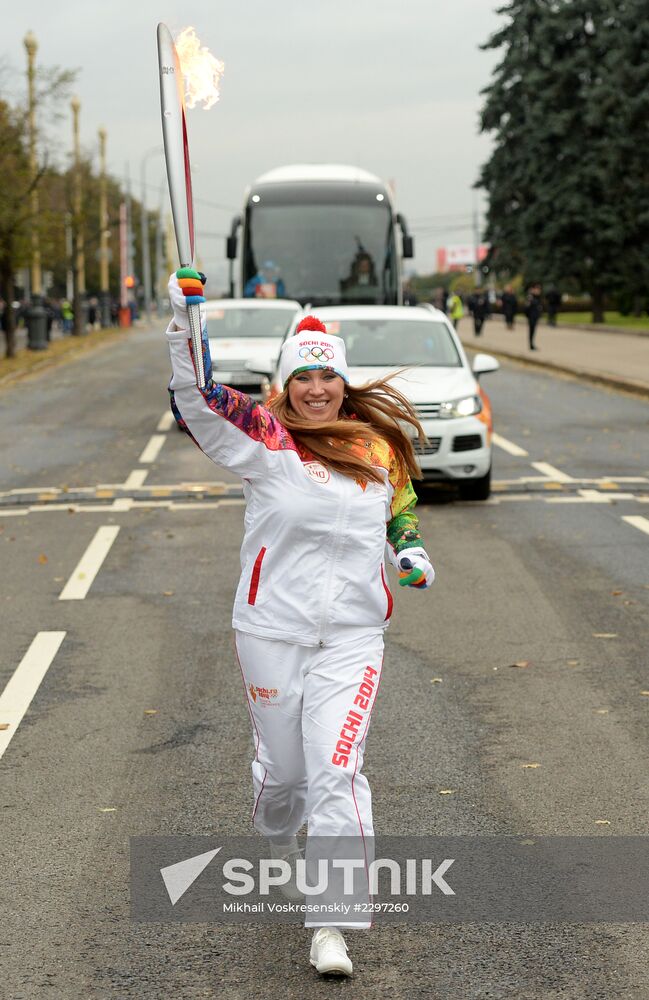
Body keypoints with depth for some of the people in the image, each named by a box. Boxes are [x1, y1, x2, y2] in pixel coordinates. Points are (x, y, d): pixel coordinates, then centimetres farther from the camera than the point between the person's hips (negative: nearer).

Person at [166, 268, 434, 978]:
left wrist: (409, 551, 7)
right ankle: (278, 843, 49)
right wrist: (183, 327, -29)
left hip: (353, 635, 1)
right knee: (283, 766, 12)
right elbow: (198, 402, -17)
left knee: (336, 771, -11)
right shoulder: (264, 440, -4)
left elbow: (400, 508, 25)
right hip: (271, 631, -1)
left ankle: (331, 927, -7)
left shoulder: (379, 447, 7)